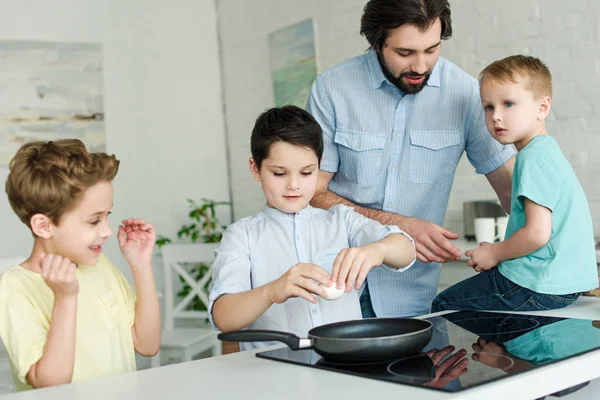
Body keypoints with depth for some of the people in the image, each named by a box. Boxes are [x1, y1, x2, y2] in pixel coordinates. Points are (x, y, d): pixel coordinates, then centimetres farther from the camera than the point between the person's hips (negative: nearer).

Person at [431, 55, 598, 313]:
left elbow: (538, 233, -24)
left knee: (443, 305, 0)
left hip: (540, 287, -11)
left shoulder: (535, 158, -18)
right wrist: (497, 252, 14)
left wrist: (494, 253, -9)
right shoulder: (548, 151, 14)